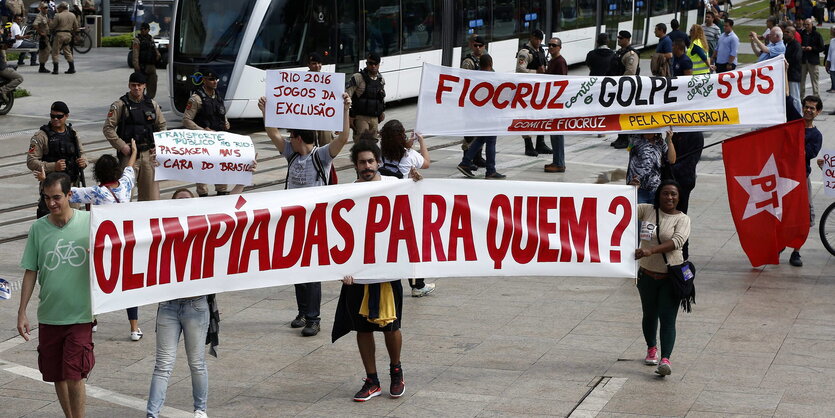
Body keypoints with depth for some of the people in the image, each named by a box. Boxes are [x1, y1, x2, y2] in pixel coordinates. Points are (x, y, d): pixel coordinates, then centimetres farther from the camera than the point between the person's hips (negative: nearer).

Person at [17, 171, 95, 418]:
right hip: (48, 316, 3)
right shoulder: (38, 228, 0)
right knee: (57, 376, 11)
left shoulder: (89, 222, -6)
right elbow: (30, 272, 5)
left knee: (74, 376, -9)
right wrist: (22, 312, 3)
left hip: (80, 315, -3)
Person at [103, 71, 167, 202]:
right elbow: (108, 128, -6)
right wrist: (122, 146, -12)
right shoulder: (120, 105, -4)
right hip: (129, 153, -4)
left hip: (149, 153, 4)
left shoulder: (152, 104, 10)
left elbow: (161, 126, 20)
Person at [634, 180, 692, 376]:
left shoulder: (682, 219, -5)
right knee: (649, 315, 18)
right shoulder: (647, 210, 3)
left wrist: (651, 251, -32)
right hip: (647, 274, 3)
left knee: (668, 318, -10)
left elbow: (677, 241, -21)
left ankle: (665, 359, -18)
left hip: (671, 277, -3)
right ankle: (651, 348, 39)